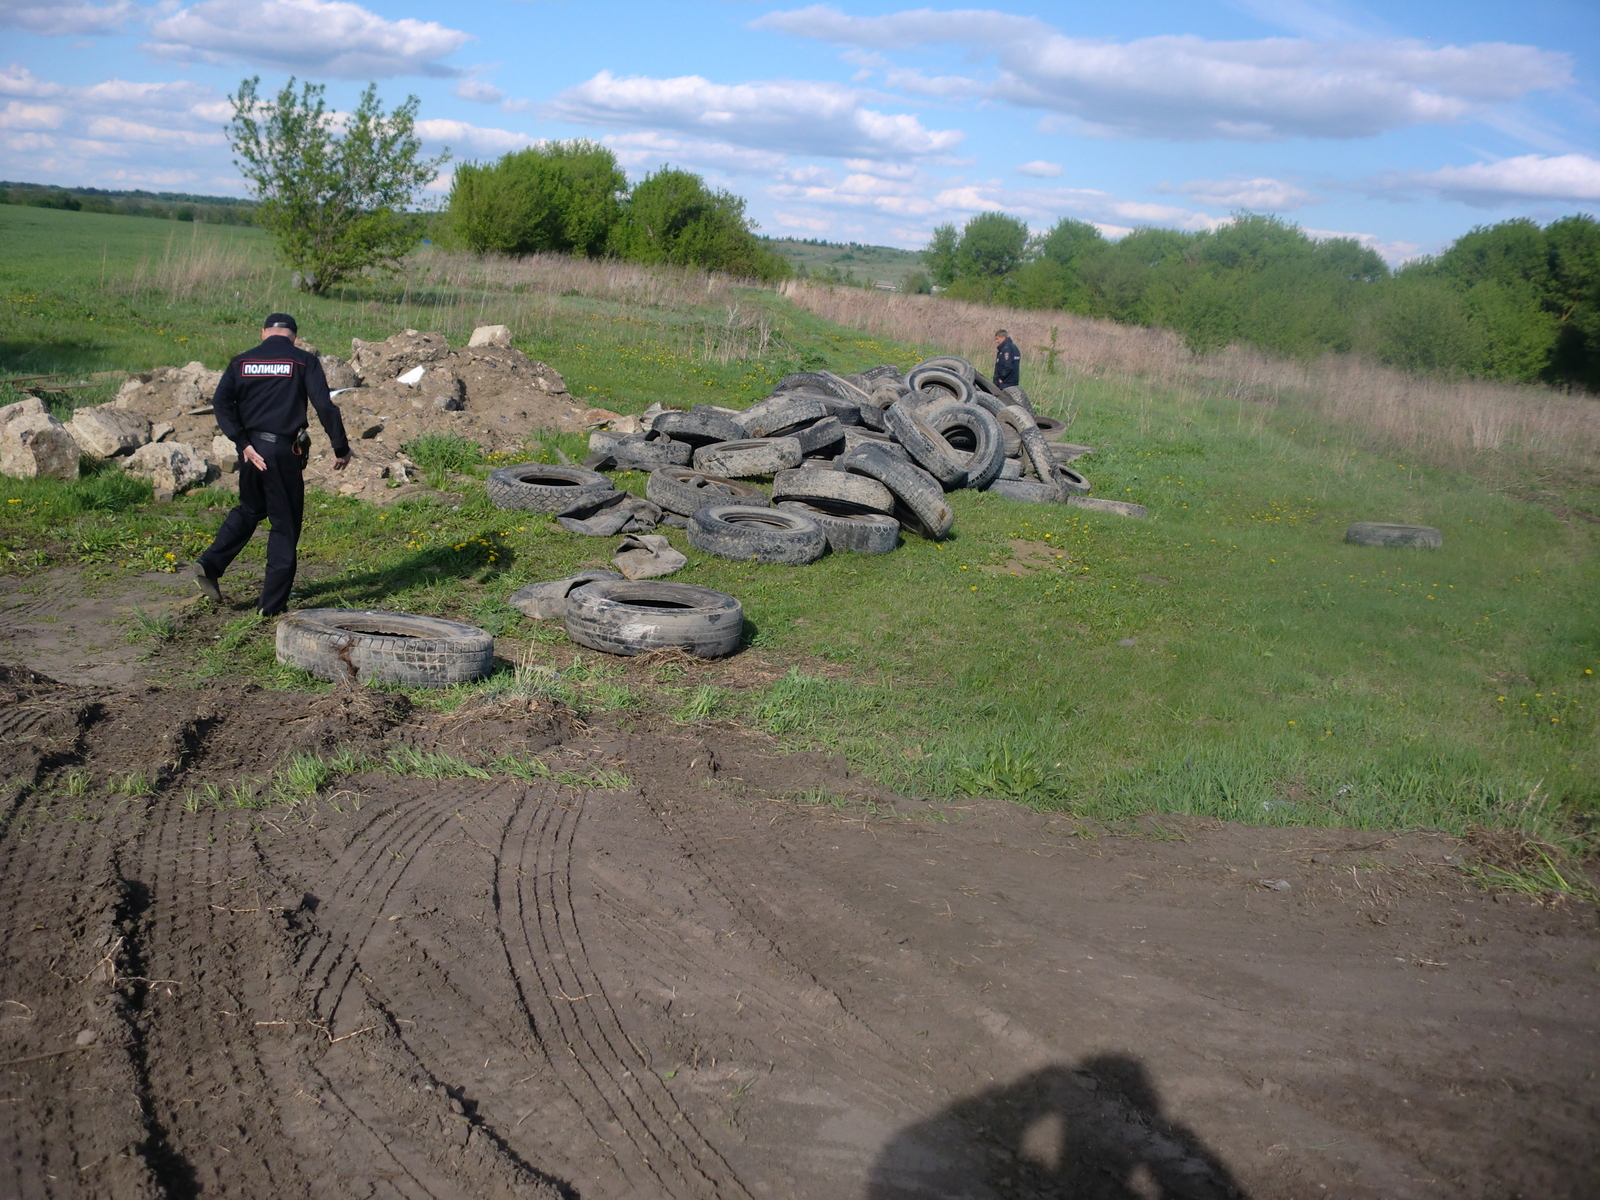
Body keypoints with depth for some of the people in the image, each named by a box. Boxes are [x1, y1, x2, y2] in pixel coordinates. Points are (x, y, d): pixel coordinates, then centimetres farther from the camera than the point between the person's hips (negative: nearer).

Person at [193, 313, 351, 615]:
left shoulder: (242, 362, 9)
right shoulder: (304, 361, -1)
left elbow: (221, 402, -3)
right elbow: (324, 406, -10)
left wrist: (243, 444, -7)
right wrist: (341, 449, -4)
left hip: (251, 450, 4)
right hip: (285, 452, -4)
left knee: (249, 509, 28)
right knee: (285, 525, 6)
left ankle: (210, 564, 13)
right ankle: (273, 603, 8)